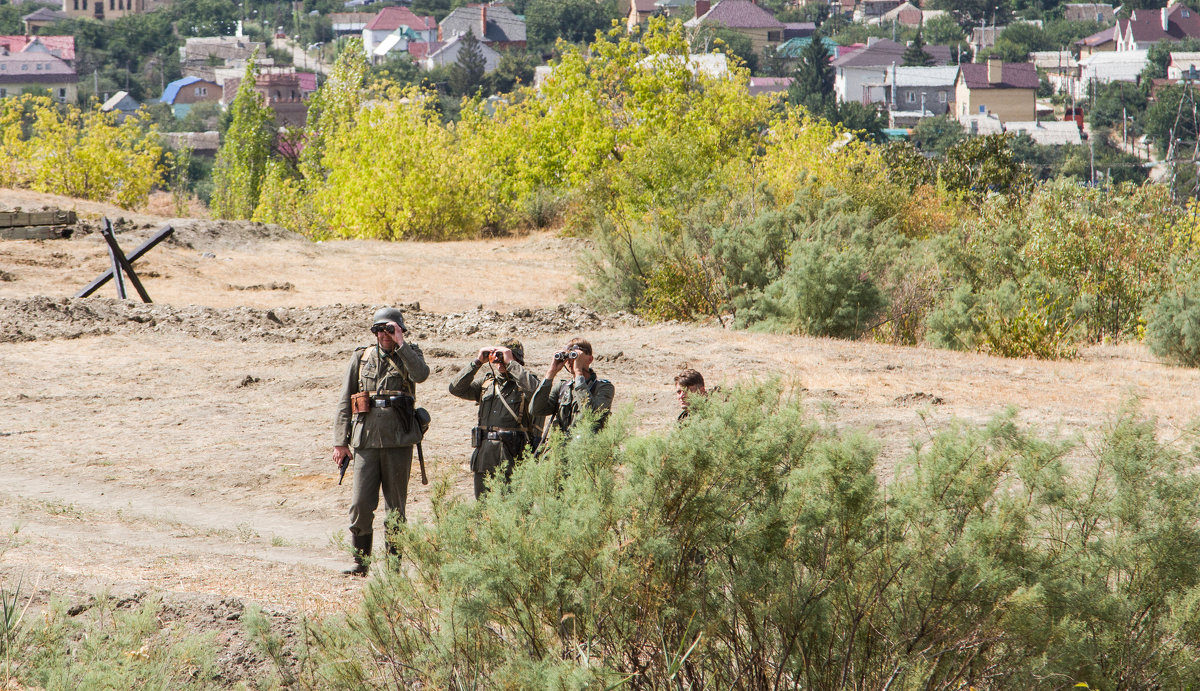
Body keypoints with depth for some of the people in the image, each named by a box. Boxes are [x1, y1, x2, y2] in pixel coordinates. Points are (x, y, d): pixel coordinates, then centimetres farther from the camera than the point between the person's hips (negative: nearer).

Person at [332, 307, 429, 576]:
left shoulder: (409, 355, 9)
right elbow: (344, 402, 11)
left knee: (395, 506, 3)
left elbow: (421, 374, -17)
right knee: (361, 504, -5)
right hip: (366, 440, 1)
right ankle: (359, 561, 3)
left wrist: (401, 344, -14)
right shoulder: (361, 357, 12)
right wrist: (340, 442, 5)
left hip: (398, 441, -1)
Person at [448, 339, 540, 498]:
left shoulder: (523, 382, 2)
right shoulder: (487, 382, 17)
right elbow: (456, 389, 8)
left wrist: (510, 363, -16)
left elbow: (534, 389, -23)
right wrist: (477, 362, 1)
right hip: (484, 455, 5)